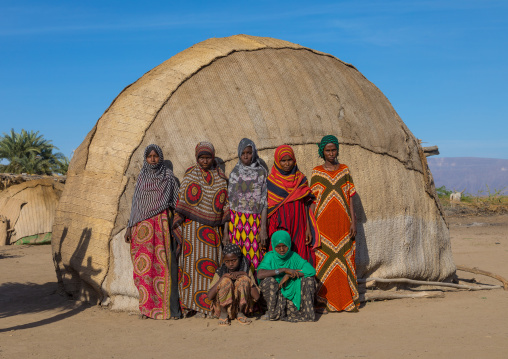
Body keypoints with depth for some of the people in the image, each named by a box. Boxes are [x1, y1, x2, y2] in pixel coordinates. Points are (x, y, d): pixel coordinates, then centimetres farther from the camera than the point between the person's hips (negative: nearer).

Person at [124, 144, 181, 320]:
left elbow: (176, 202, 5)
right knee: (144, 265, -1)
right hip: (142, 225, 3)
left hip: (161, 223, -3)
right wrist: (129, 227, 10)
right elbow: (136, 203, 16)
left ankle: (169, 307, -4)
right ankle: (147, 307, 6)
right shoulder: (142, 177, 14)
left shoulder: (168, 176, 6)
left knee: (164, 264, -8)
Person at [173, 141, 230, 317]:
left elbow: (226, 202, 9)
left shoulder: (220, 177, 8)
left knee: (211, 264, 1)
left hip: (213, 227, 2)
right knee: (192, 261, -4)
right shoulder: (190, 175, 4)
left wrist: (226, 226, 3)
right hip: (193, 226, -2)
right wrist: (178, 225, -2)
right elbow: (181, 200, 4)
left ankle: (206, 304, 6)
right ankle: (189, 303, 0)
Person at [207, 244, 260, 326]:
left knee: (244, 279, -22)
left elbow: (256, 297, -14)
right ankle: (223, 313, -9)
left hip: (241, 305, 1)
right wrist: (223, 277, -24)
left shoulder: (246, 271, -4)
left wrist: (245, 275, -20)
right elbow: (209, 297, -18)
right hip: (223, 306, -1)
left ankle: (240, 313, -8)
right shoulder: (220, 272, -6)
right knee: (226, 280, -26)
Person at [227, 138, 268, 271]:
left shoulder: (261, 172, 2)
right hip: (237, 220, 2)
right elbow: (229, 200, 8)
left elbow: (264, 201, 0)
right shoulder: (234, 173, 8)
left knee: (254, 255, -4)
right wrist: (226, 228, 3)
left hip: (255, 221, -1)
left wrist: (263, 227, -6)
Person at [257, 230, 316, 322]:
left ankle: (307, 311, -9)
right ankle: (274, 312, -11)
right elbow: (260, 275, -26)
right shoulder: (270, 257, -7)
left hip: (293, 294, 1)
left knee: (308, 279, -18)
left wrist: (289, 275, -23)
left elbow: (311, 270, -16)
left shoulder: (293, 256, -2)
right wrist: (284, 270, -27)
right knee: (268, 280, -28)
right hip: (276, 294, -1)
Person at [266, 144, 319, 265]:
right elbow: (267, 209, 1)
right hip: (279, 227, -2)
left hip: (298, 228, 2)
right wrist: (265, 232, -4)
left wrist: (308, 228, 5)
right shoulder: (270, 181, 1)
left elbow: (306, 205, 10)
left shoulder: (301, 179, 8)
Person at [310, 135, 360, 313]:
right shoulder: (316, 172, 3)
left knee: (345, 259, 3)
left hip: (343, 223, 2)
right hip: (324, 223, -2)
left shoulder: (344, 170, 8)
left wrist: (353, 222, 0)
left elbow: (350, 197, 7)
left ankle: (347, 300, 11)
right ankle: (323, 301, 5)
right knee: (324, 260, -2)